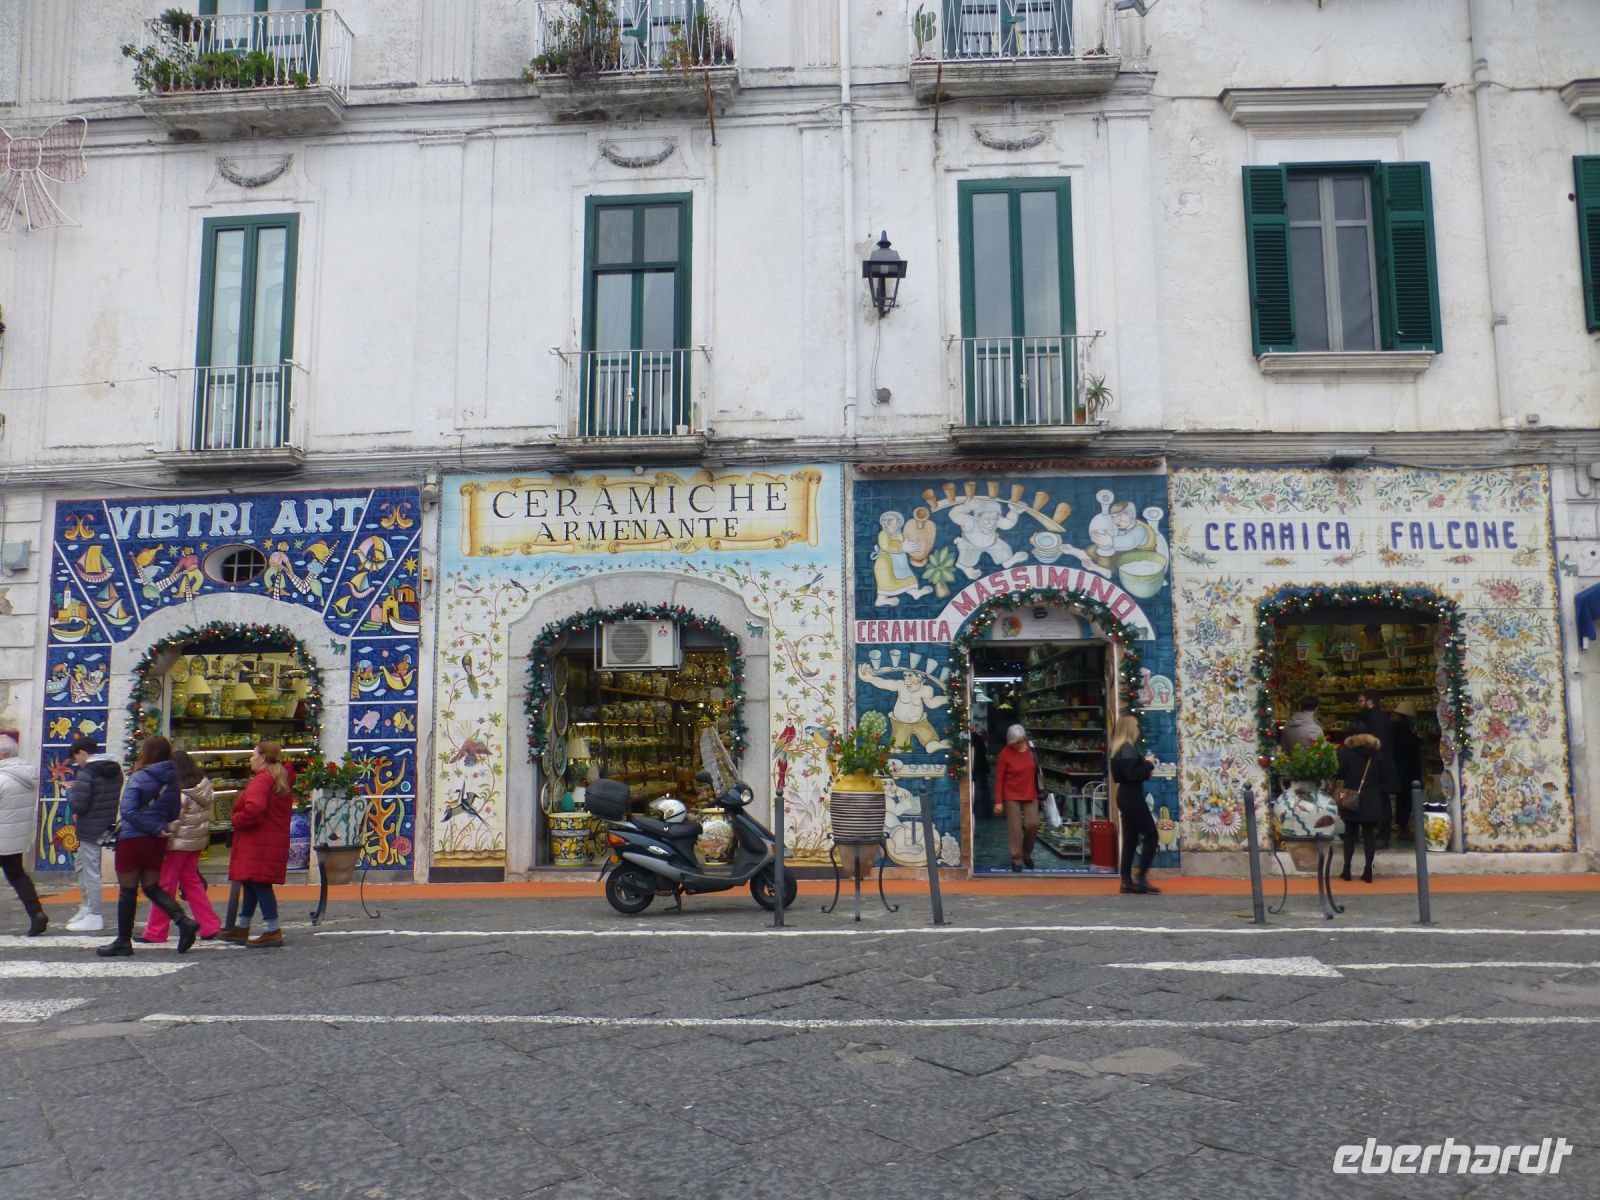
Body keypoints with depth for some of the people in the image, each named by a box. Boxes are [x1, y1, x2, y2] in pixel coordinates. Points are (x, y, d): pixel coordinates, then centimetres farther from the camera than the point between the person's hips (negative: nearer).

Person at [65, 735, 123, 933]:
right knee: (82, 866, 22)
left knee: (90, 872, 0)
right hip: (108, 826, 9)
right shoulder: (115, 771, 8)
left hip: (90, 830, -9)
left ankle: (94, 917, 5)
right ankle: (86, 907, 28)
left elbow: (77, 805, -19)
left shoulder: (86, 773, -17)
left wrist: (70, 791, -1)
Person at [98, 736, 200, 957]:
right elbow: (173, 814, 13)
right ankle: (184, 920, -5)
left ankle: (123, 941, 16)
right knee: (152, 887, 15)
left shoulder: (138, 778, -12)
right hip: (157, 842, 6)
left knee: (127, 891, 7)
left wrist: (156, 829, -15)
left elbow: (127, 811, -20)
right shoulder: (172, 780, 6)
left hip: (132, 839, -6)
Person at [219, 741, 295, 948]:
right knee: (252, 883, 18)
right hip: (275, 840, 10)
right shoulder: (281, 780, 18)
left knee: (259, 884, -8)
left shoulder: (262, 779, -14)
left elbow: (254, 808, -29)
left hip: (259, 843, -10)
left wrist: (237, 820, -11)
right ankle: (241, 929, 28)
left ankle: (272, 931, -8)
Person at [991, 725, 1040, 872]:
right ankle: (1016, 859, 11)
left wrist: (1038, 791, 11)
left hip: (1030, 795, 4)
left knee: (1033, 824, -1)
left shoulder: (1030, 749, -1)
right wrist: (998, 801, -14)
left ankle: (1027, 854, 23)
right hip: (1012, 796, -4)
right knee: (1015, 828, -1)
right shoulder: (1005, 754, -13)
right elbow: (999, 779, -11)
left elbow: (1035, 771, 11)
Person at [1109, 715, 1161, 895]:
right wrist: (1148, 764, -12)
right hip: (1132, 797, -10)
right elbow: (1132, 774, -25)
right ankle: (1141, 877, -7)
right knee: (1151, 834, -5)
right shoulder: (1128, 748, -16)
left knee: (1130, 838, 9)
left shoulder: (1119, 748, 14)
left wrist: (1145, 770, 9)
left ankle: (1127, 881, 9)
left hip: (1125, 797, 10)